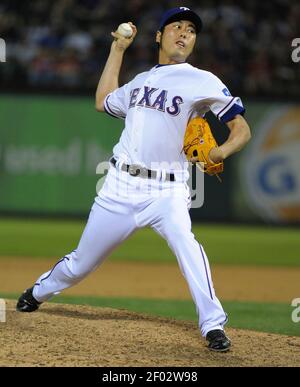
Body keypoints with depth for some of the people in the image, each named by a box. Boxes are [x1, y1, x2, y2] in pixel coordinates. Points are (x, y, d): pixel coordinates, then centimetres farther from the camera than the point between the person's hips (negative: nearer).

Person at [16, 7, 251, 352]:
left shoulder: (202, 82, -1)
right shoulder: (141, 80, 17)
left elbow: (241, 128, -5)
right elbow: (104, 102, 31)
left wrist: (221, 151, -26)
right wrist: (117, 49, 27)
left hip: (166, 191, -4)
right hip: (121, 187, 4)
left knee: (184, 242, -33)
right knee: (81, 263, 13)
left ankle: (213, 326, -29)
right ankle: (38, 294, 42)